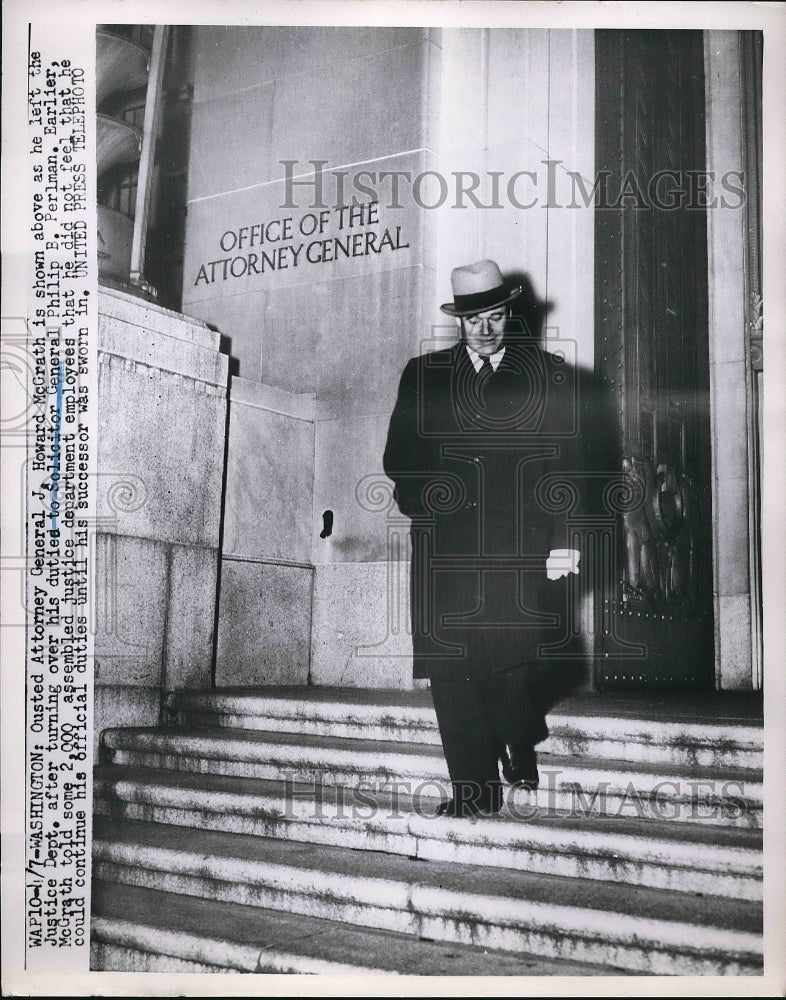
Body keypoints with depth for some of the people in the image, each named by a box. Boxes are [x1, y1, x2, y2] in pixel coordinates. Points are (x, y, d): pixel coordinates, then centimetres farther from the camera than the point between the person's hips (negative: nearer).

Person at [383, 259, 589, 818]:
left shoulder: (551, 375, 10)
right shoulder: (423, 375, 16)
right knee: (452, 667, -3)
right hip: (446, 548, 2)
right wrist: (424, 502, -2)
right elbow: (398, 455, 15)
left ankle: (520, 744, 25)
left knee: (516, 656, -6)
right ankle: (473, 788, 7)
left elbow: (570, 464, 5)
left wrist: (564, 540, -5)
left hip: (521, 549, -2)